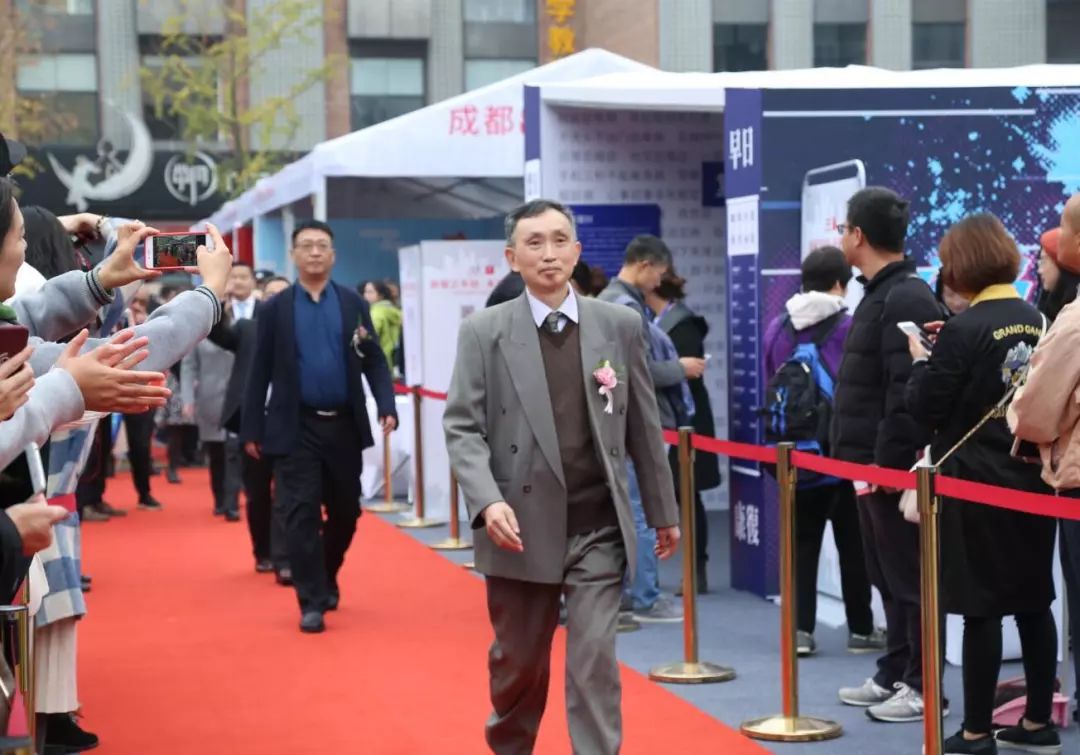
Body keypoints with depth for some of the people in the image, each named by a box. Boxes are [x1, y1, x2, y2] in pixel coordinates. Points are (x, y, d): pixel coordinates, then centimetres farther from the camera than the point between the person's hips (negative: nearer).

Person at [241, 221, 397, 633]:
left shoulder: (353, 304, 6)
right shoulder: (275, 309, 2)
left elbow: (374, 360, 3)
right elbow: (260, 372, 2)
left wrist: (386, 405, -11)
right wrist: (251, 429, -1)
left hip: (344, 426, 2)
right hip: (296, 428, -2)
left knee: (345, 512, 11)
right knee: (302, 515, -5)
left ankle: (327, 581, 34)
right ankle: (311, 602, 0)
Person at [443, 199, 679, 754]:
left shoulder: (619, 325, 3)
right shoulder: (483, 332, -2)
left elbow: (643, 426, 8)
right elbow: (462, 427, -6)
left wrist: (663, 510, 12)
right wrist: (487, 502, -21)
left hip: (599, 528, 0)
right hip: (523, 528, 0)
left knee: (594, 661, -5)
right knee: (517, 663, 14)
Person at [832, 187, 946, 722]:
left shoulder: (905, 299, -16)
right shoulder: (881, 293, 16)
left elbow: (909, 393, -23)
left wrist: (886, 460, -22)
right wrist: (863, 457, 15)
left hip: (893, 467, -10)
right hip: (873, 464, 10)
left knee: (909, 578, -3)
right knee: (887, 577, 15)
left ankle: (922, 687, 4)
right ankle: (894, 675, 24)